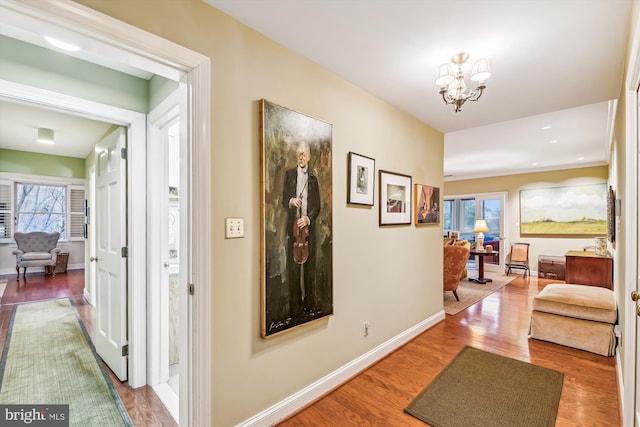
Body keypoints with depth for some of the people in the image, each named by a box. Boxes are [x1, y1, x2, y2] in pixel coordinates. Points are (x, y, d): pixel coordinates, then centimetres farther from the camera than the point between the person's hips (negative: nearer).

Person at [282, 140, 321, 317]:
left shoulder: (313, 178, 13)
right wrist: (291, 201, -15)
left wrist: (309, 218, -9)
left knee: (309, 264, 4)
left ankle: (309, 303, 16)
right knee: (293, 265, 0)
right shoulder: (289, 174, 11)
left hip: (309, 225, 1)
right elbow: (284, 200, 7)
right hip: (293, 225, -1)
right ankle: (294, 305, 9)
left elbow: (317, 205, 7)